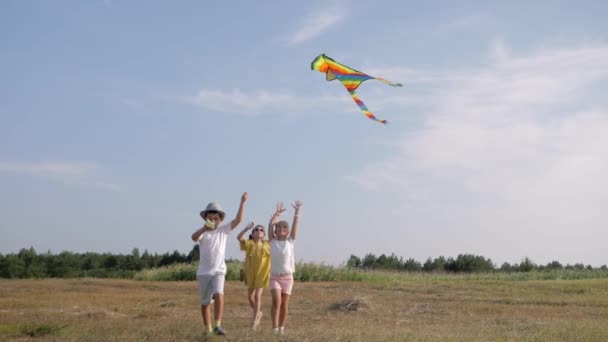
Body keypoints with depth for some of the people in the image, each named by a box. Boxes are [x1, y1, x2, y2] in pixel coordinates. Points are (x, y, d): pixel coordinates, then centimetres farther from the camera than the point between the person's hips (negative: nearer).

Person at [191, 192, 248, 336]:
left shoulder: (224, 229, 2)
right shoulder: (203, 232, -6)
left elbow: (238, 220, -6)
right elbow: (194, 237, -28)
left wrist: (242, 203, -14)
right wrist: (204, 229, -48)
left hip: (219, 271, 0)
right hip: (203, 272, 0)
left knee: (218, 294, -25)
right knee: (205, 302, 9)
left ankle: (218, 325, -25)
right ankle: (208, 329, 22)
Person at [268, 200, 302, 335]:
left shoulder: (290, 241, 2)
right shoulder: (272, 241, 2)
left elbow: (295, 224, -3)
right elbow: (270, 224, -6)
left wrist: (297, 210, -7)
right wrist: (277, 212, -2)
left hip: (287, 277, 1)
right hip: (274, 277, -1)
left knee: (284, 304, 5)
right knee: (276, 301, -19)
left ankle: (281, 328, 15)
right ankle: (274, 328, -19)